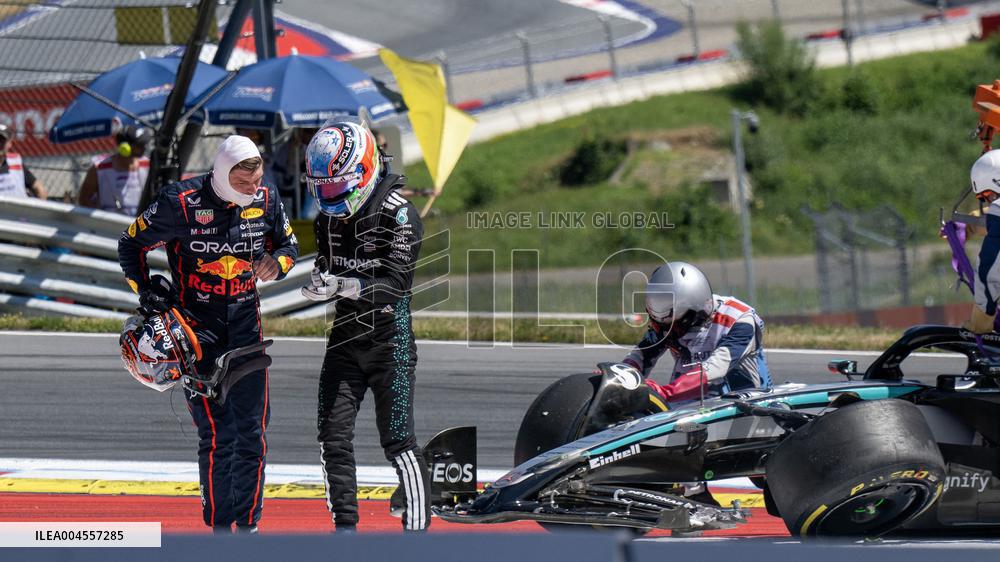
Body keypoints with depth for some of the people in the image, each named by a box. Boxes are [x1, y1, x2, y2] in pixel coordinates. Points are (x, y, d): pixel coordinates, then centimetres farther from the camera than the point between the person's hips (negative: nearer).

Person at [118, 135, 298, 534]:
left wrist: (276, 261, -8)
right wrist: (146, 292, -8)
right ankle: (218, 527, 0)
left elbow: (288, 243, 15)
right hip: (197, 327, -4)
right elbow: (131, 244, 0)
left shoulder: (266, 200, -2)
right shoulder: (181, 203, -14)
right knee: (217, 433, -9)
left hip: (246, 325, 4)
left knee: (252, 430, 4)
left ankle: (247, 524, 16)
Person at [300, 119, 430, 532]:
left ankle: (417, 529, -2)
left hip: (390, 340, -6)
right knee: (333, 438, 1)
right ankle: (345, 530, 9)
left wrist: (348, 286, -36)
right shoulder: (329, 219, 7)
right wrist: (319, 284, -7)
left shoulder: (398, 215, -14)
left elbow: (394, 282, -22)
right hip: (345, 337, 6)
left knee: (398, 442, -8)